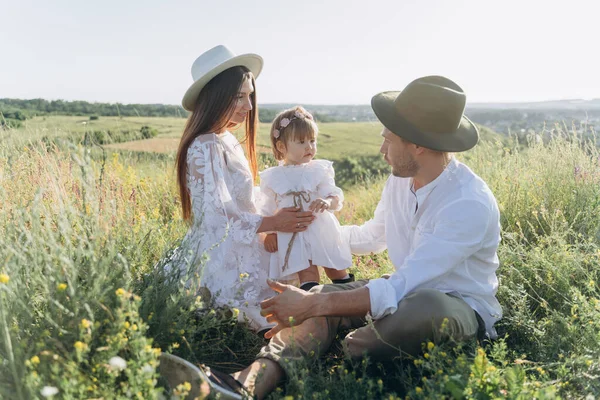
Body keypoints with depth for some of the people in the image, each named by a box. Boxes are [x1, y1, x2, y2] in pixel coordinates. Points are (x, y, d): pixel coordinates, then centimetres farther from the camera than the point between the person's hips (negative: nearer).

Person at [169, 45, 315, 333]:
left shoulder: (228, 141, 11)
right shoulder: (205, 147, -18)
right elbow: (217, 217, -23)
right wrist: (273, 223, -23)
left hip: (241, 254, 9)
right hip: (223, 260, -9)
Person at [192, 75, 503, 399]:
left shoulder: (470, 204, -27)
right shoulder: (400, 179, -3)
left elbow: (402, 288, -33)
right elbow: (373, 236, 17)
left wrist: (311, 305, -34)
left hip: (463, 308, -6)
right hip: (410, 289, 6)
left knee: (424, 305, -41)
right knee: (322, 296, -18)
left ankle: (346, 358, -16)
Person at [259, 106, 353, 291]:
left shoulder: (319, 170, -1)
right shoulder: (272, 177, 1)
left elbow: (336, 197, -7)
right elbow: (268, 210, 8)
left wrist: (328, 202, -28)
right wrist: (270, 233, -2)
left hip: (322, 232, 1)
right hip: (291, 237, -1)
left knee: (338, 272, 14)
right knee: (307, 275, -5)